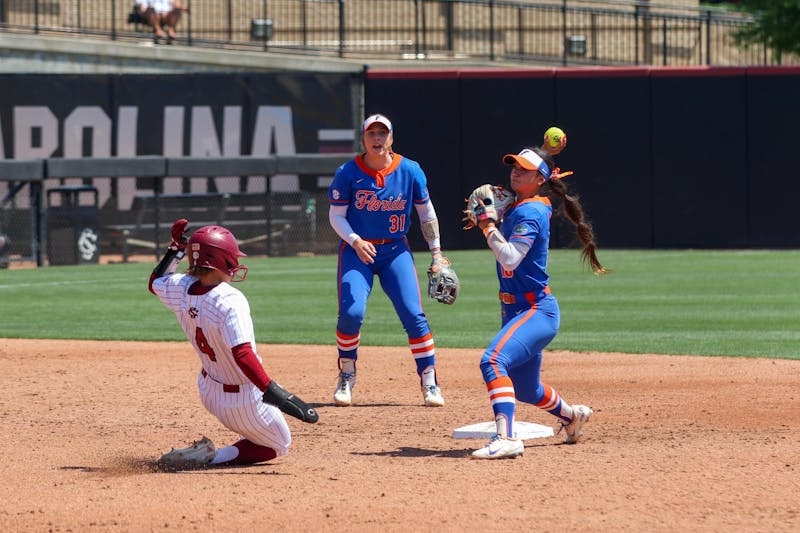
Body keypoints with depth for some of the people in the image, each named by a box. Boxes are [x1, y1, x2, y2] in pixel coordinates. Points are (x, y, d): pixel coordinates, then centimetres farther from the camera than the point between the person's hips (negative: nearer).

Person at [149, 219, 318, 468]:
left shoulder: (181, 289, -9)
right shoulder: (230, 301, -29)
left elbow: (155, 282, 15)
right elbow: (242, 354, -36)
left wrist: (176, 249, 14)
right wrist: (275, 393, -37)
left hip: (208, 392, 8)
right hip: (242, 401, -8)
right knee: (279, 445, 15)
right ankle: (211, 458, -6)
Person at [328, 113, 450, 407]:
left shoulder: (410, 171, -5)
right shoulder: (348, 173, -10)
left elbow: (426, 213, 5)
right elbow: (336, 215, -4)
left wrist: (436, 254, 4)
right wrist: (355, 241, -22)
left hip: (395, 251, 1)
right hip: (357, 249, -1)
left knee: (413, 314, -11)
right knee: (351, 312, -17)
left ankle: (430, 382, 1)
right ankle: (346, 376, 6)